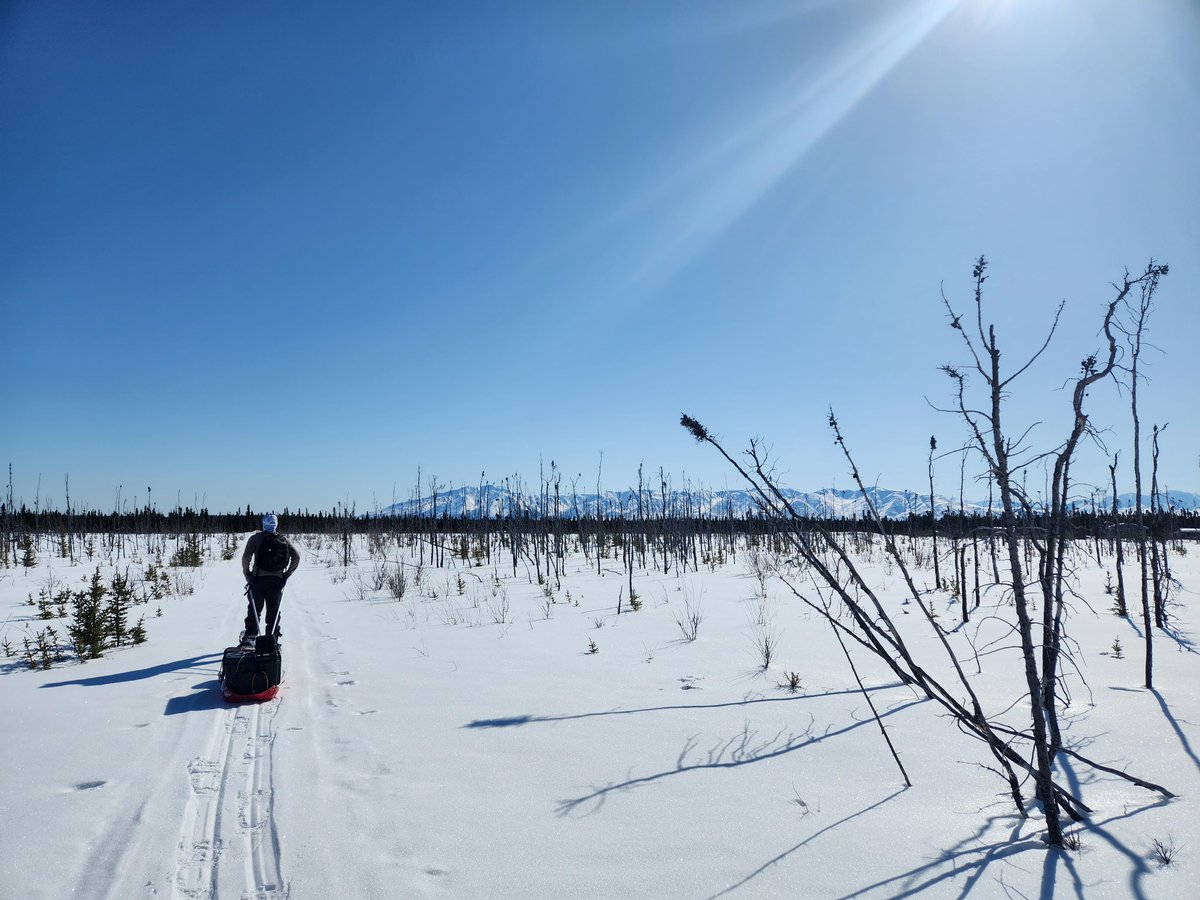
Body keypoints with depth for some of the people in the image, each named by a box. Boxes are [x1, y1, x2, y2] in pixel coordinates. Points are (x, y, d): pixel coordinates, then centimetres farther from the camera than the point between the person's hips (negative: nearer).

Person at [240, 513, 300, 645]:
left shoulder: (256, 538, -3)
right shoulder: (284, 540, 5)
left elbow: (246, 557, -12)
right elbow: (296, 556, -1)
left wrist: (247, 574, -2)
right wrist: (287, 574, 4)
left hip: (258, 579, -2)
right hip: (277, 580, 2)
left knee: (254, 608, 11)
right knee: (274, 610, 8)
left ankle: (250, 635, 10)